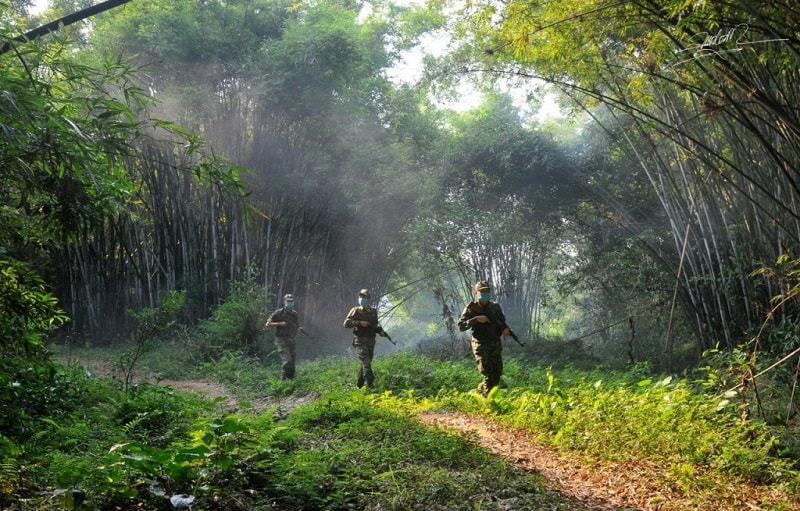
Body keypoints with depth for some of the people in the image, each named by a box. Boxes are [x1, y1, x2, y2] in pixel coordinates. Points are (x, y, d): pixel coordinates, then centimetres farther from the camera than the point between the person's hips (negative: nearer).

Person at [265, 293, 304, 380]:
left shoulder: (295, 314, 11)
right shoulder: (279, 313, -4)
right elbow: (267, 325, -4)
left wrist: (300, 329, -4)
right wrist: (279, 323, -14)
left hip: (291, 341, 6)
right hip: (281, 340, -6)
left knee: (292, 364, 5)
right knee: (287, 360, -21)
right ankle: (283, 379, -14)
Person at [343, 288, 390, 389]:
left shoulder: (373, 312, 11)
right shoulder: (355, 311, -3)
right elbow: (346, 323, -8)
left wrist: (380, 331, 3)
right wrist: (359, 323, -18)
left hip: (371, 341, 5)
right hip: (360, 341, -5)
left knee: (366, 363, 9)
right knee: (366, 362, -14)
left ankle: (359, 385, 21)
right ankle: (371, 385, -13)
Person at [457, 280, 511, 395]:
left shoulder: (495, 306, 8)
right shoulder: (471, 308, -5)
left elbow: (502, 321, 17)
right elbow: (461, 326, -11)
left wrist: (505, 329, -6)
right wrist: (476, 319, -23)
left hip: (496, 344, 5)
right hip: (481, 346, -5)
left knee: (497, 374, 9)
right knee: (488, 376, -10)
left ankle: (480, 391, 29)